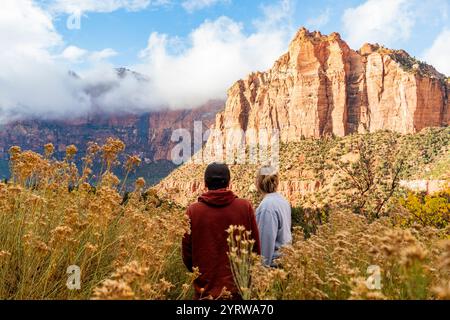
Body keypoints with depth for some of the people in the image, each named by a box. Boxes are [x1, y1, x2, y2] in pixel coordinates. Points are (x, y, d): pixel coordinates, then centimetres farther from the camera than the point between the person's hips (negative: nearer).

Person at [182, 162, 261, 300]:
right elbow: (256, 248, -2)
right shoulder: (246, 207, -9)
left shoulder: (193, 210, -10)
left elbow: (186, 252, -3)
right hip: (239, 288, 1)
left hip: (205, 290, 0)